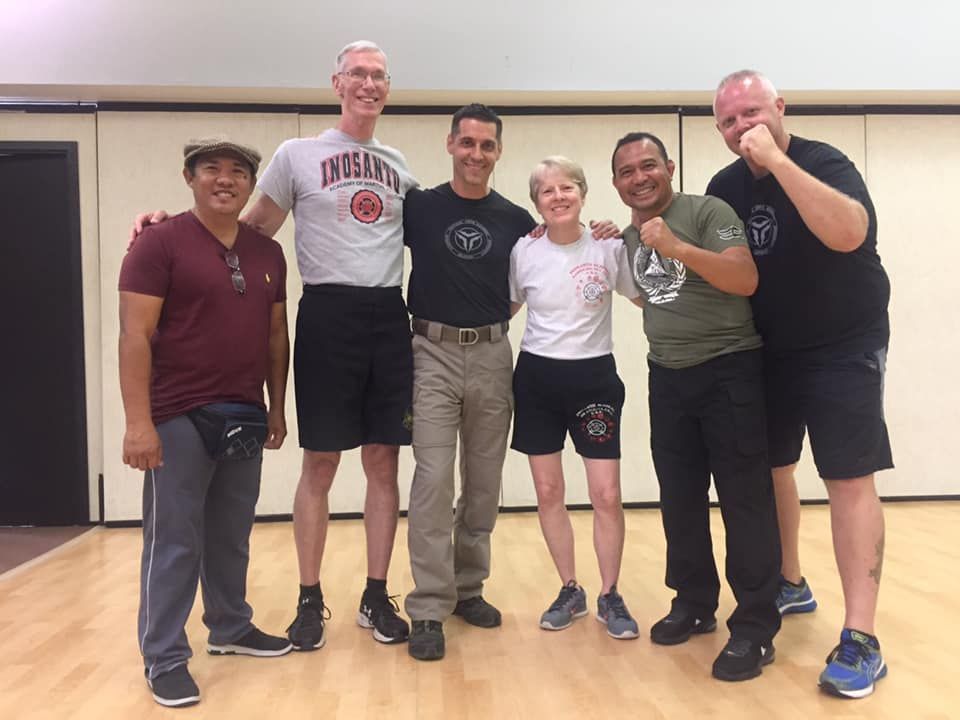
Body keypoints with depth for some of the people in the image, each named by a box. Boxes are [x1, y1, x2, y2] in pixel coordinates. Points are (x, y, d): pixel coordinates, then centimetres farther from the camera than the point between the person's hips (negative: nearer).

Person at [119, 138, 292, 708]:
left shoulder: (268, 253, 10)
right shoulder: (160, 243, -6)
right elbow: (135, 335, -12)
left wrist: (277, 408, 12)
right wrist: (139, 421, -18)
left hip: (245, 417, 6)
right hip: (179, 418, -5)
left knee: (232, 537, 17)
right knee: (174, 542, 2)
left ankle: (231, 628, 34)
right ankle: (164, 659, 16)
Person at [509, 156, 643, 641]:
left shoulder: (609, 247, -4)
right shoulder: (523, 251, 0)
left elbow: (647, 297, 8)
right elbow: (504, 309, 11)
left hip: (594, 377, -1)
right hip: (537, 378, 2)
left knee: (607, 495, -3)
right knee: (548, 492, 7)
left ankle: (610, 596, 17)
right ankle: (569, 591, 24)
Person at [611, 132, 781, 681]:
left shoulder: (707, 211, -9)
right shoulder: (627, 238, 11)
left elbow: (746, 280, -21)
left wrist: (677, 248, -28)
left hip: (729, 370, -6)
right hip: (668, 377, 7)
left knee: (744, 499, -3)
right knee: (680, 500, 12)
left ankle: (755, 627, 6)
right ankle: (694, 604, 26)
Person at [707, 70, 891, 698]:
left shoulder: (825, 163, -15)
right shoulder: (725, 187, 3)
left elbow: (848, 233, -36)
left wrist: (778, 160, -35)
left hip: (843, 350, -6)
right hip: (767, 353, 6)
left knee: (850, 481, -9)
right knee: (769, 469, 13)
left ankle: (861, 640, -3)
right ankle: (790, 585, 34)